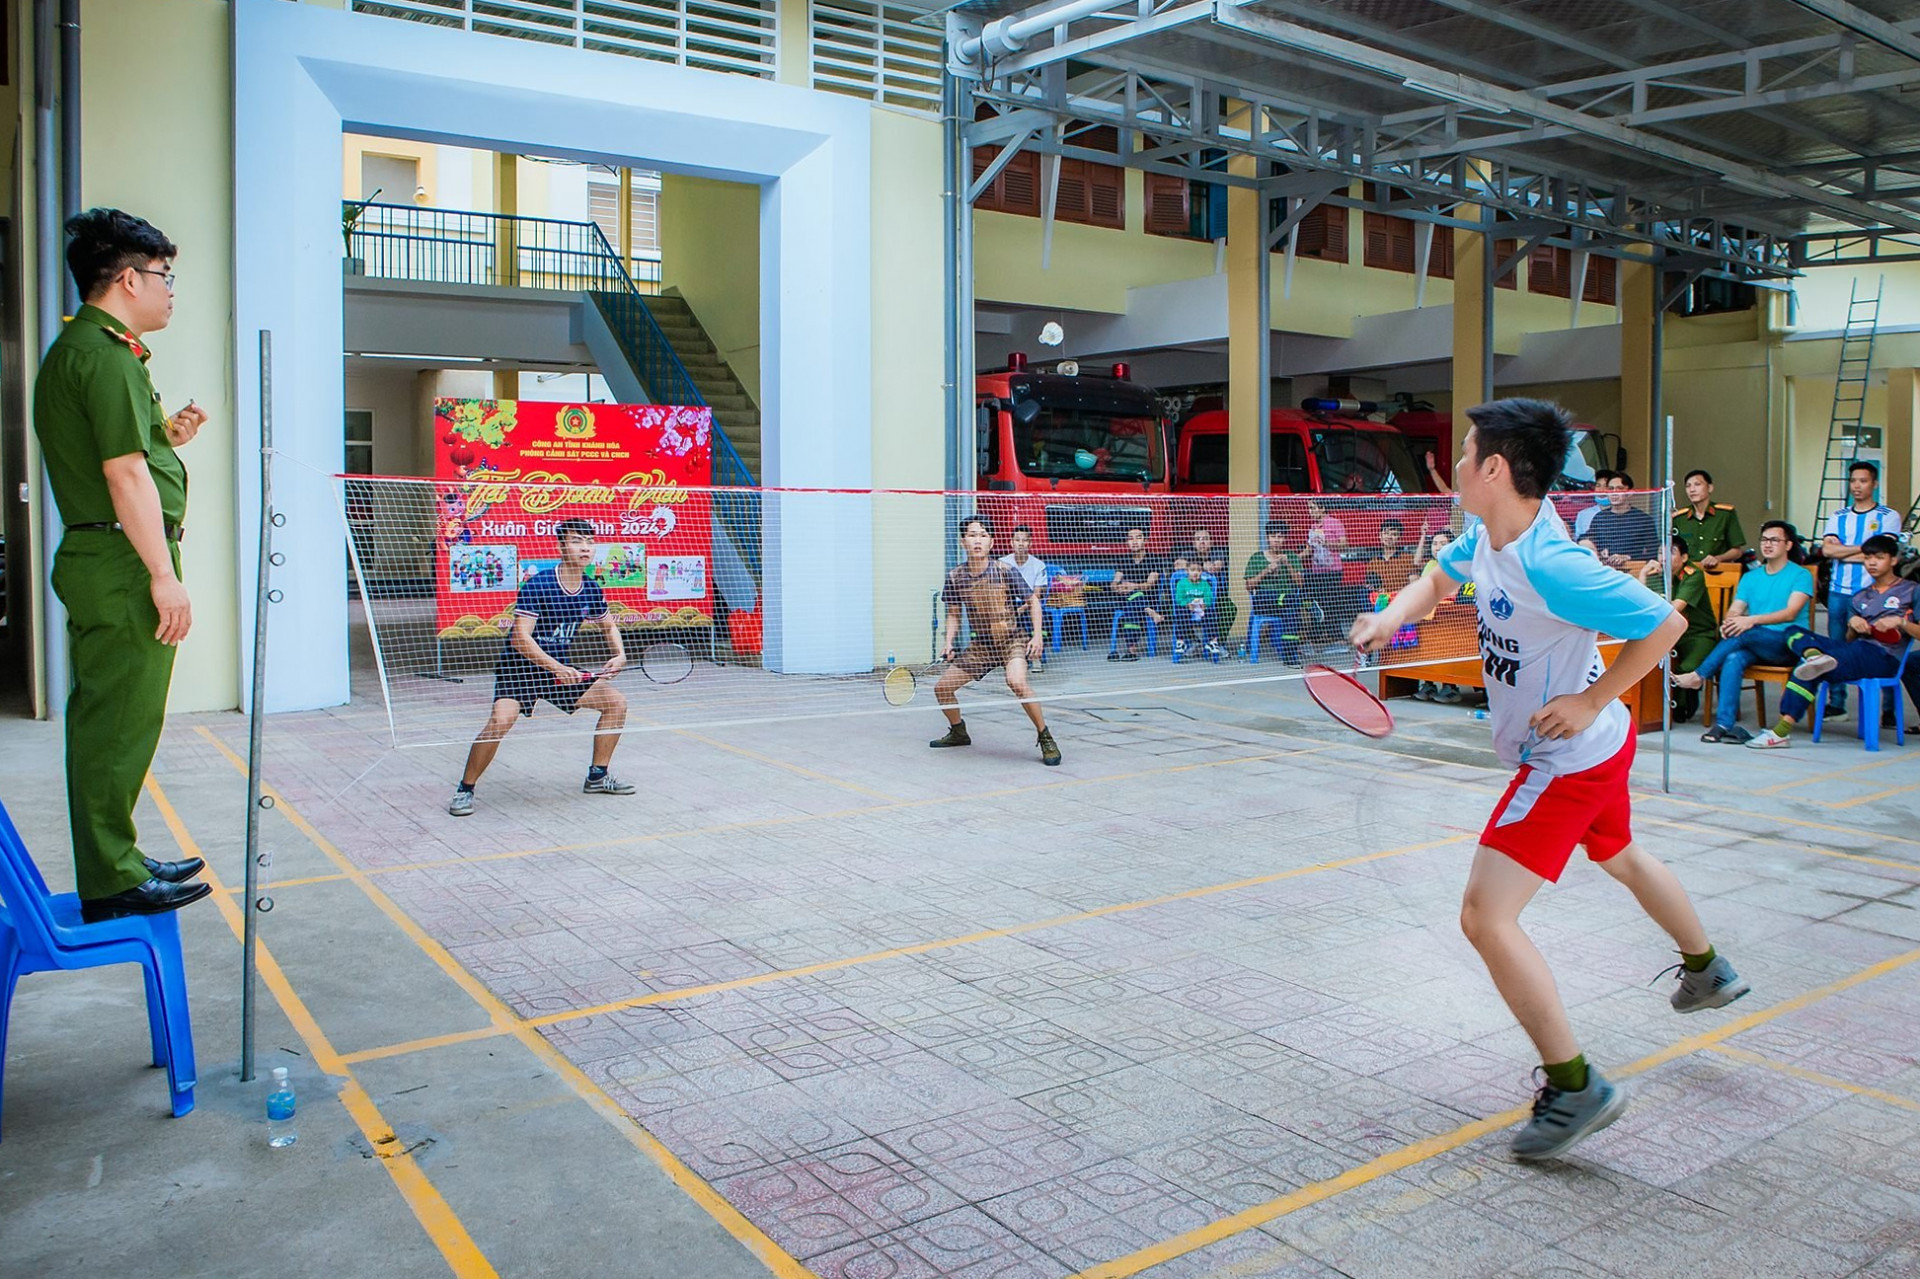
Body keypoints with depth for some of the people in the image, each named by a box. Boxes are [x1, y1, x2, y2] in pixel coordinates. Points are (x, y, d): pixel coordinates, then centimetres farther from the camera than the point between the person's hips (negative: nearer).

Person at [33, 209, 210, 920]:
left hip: (97, 561, 11)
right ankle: (112, 883, 2)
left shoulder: (74, 350, 20)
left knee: (106, 722, 16)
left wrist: (164, 437, 12)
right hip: (124, 566, -11)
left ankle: (116, 861, 27)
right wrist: (164, 575, -20)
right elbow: (124, 473, -20)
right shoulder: (105, 354, -13)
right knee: (119, 723, -5)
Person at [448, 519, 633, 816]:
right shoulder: (537, 585, -19)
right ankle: (465, 789, -9)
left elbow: (609, 625, 19)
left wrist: (619, 654, -1)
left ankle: (597, 776, 18)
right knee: (501, 719, -30)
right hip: (518, 667, -7)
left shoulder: (591, 590, 0)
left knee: (616, 702, 3)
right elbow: (520, 638, -26)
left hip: (559, 669, 7)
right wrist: (556, 668, -34)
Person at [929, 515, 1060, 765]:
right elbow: (953, 614, 9)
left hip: (1014, 639, -5)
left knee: (1017, 682, -34)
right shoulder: (956, 578, -6)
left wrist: (1037, 635, -15)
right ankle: (958, 733, 32)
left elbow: (1033, 601, -5)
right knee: (942, 688, 4)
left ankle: (1045, 739, -19)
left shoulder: (1004, 572, -16)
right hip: (981, 643, 5)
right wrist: (949, 643, -6)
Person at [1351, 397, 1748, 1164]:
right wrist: (1391, 615, -5)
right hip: (1597, 750, 10)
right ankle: (1708, 971, 60)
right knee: (1620, 857, 34)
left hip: (1567, 760, -10)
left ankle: (1575, 1089, -5)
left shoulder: (1549, 565, -32)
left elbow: (1665, 624, -27)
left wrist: (1591, 701, -24)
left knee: (1485, 917, -15)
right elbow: (1439, 578, 14)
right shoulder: (1487, 536, -4)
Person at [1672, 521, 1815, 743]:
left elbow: (1791, 613, -14)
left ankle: (1698, 675, -27)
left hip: (1790, 646, -4)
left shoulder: (1800, 575, 2)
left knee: (1744, 633, -33)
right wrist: (1728, 622, -19)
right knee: (1733, 658, -31)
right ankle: (1725, 724, -39)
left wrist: (1752, 620, -29)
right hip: (1755, 647, 4)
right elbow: (1734, 610, 7)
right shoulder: (1751, 577, 18)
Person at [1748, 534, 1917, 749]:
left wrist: (1900, 622, -15)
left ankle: (1781, 731, -34)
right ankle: (1815, 657, -45)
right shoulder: (1860, 597, 27)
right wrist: (1853, 624, 0)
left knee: (1808, 672, -29)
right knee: (1794, 632, -12)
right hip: (1857, 650, 7)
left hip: (1884, 656, -7)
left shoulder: (1909, 590, 11)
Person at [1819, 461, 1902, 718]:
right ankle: (1836, 703, 12)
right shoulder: (1838, 517, 14)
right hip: (1839, 591, 4)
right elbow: (1827, 549, -1)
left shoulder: (1888, 517, 3)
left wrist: (1842, 551, -4)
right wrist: (1863, 548, -7)